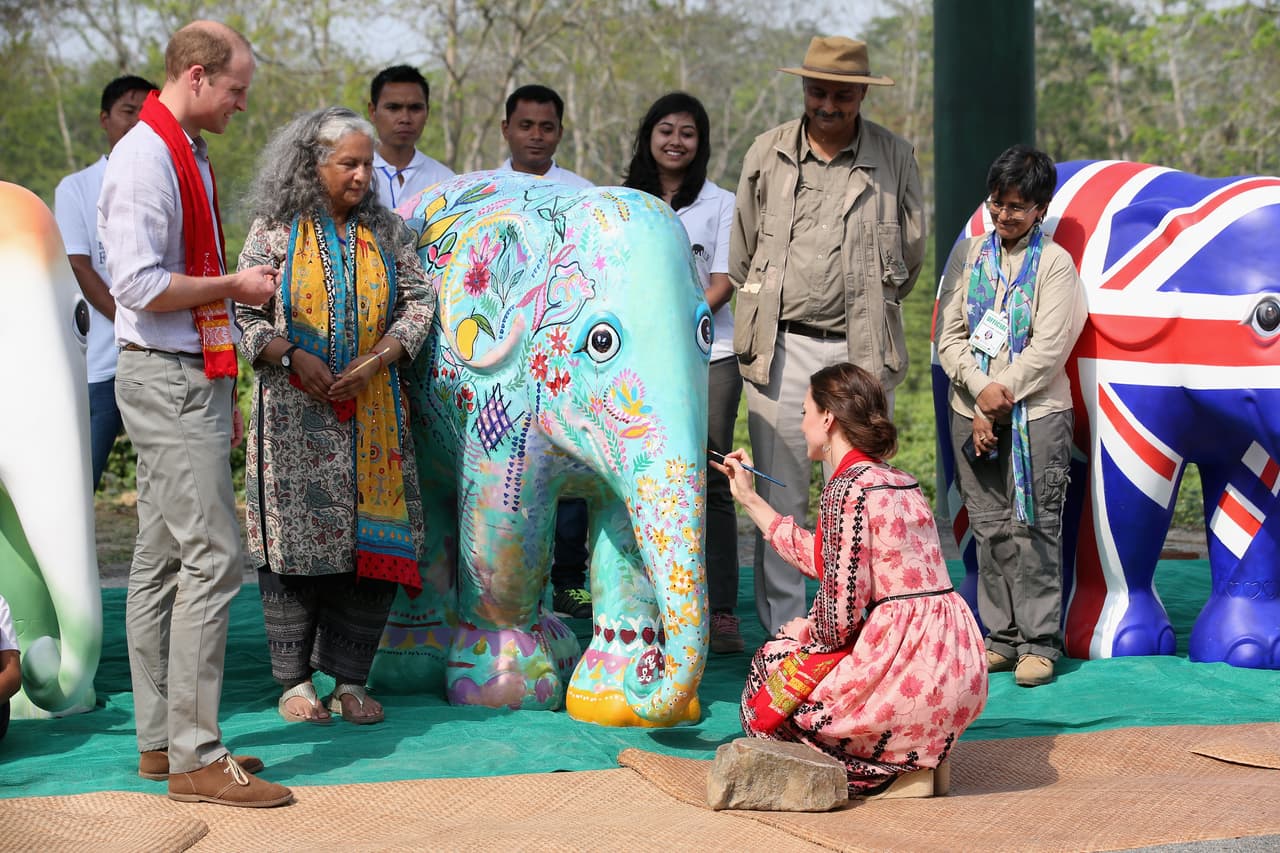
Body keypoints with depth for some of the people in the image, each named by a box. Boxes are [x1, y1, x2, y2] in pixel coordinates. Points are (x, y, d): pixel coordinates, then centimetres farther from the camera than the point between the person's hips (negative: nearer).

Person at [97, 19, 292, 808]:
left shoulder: (188, 156, 16)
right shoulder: (146, 160, -15)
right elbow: (142, 286, -23)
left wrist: (223, 397, 21)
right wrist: (235, 287, -12)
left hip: (190, 378, 10)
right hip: (168, 381, -10)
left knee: (164, 560, 11)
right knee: (212, 557, -12)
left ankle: (162, 741, 17)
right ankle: (195, 756, -9)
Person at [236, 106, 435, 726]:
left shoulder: (385, 231, 10)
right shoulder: (275, 230, 2)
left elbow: (417, 303, 8)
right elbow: (243, 312, 1)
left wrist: (376, 361, -6)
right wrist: (293, 357, -13)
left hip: (371, 413, 3)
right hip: (294, 413, -3)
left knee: (371, 541, -2)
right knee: (297, 539, -3)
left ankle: (349, 680, 7)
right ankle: (296, 681, 7)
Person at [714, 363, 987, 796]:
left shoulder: (847, 490, -13)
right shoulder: (899, 482, 15)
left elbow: (839, 614, -16)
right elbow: (821, 559, 26)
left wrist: (803, 636, 7)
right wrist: (749, 499, 33)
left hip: (906, 669, -9)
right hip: (953, 663, 9)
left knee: (769, 676, 12)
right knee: (794, 637, 26)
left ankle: (895, 771, 0)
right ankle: (917, 756, 12)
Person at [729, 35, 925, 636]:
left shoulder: (895, 158, 5)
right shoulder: (767, 154, 7)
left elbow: (909, 255, 15)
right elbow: (742, 253, 17)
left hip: (861, 350, 0)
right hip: (780, 348, 1)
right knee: (780, 496, 0)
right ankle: (782, 633, 6)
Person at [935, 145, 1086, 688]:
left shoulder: (1054, 264, 0)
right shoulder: (968, 255, 12)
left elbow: (1049, 347, -8)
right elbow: (950, 334, 7)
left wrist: (1003, 395, -11)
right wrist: (981, 390, -7)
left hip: (1036, 413, -4)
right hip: (972, 414, 4)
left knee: (1033, 526, -6)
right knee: (990, 528, 6)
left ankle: (1039, 643, -1)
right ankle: (1000, 638, 13)